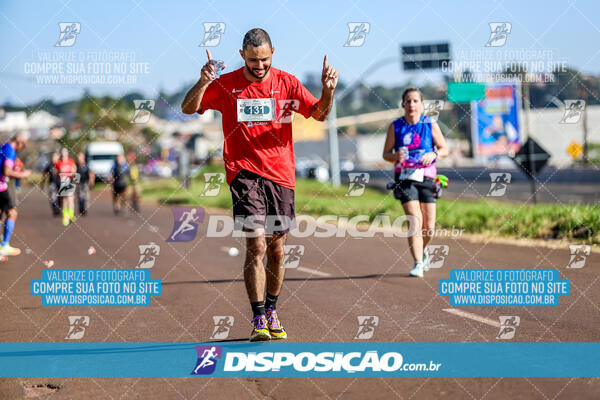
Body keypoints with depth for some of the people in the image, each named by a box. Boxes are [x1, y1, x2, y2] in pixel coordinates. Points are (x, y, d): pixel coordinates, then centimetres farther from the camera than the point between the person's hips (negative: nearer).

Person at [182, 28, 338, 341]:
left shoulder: (286, 83, 5)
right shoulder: (226, 85, 1)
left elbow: (319, 114, 5)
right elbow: (188, 109, -1)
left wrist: (328, 91, -16)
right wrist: (203, 82, -21)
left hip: (280, 174, 2)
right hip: (244, 172, -2)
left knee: (276, 250, 8)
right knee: (256, 244, -15)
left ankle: (271, 311, 25)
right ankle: (258, 319, -10)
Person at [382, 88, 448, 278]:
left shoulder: (431, 125, 4)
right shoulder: (395, 126, 4)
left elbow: (444, 149, 9)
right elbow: (386, 154, 8)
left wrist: (433, 154, -13)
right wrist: (396, 156, -15)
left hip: (426, 177, 1)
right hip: (405, 177, -1)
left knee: (429, 226, 2)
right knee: (414, 220, -18)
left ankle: (422, 250, 35)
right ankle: (418, 264, -17)